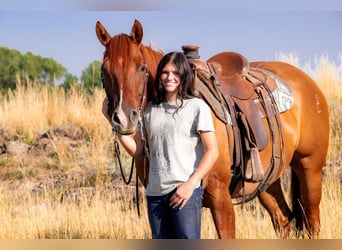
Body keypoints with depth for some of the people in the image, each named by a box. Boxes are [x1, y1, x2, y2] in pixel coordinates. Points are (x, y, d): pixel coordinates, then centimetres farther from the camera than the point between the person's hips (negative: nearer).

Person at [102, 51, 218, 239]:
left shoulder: (197, 107, -2)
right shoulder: (150, 109, 13)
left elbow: (212, 151, -6)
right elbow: (135, 149, 12)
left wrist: (190, 184, -16)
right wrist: (113, 120, 2)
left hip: (185, 191, -6)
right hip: (155, 192, 6)